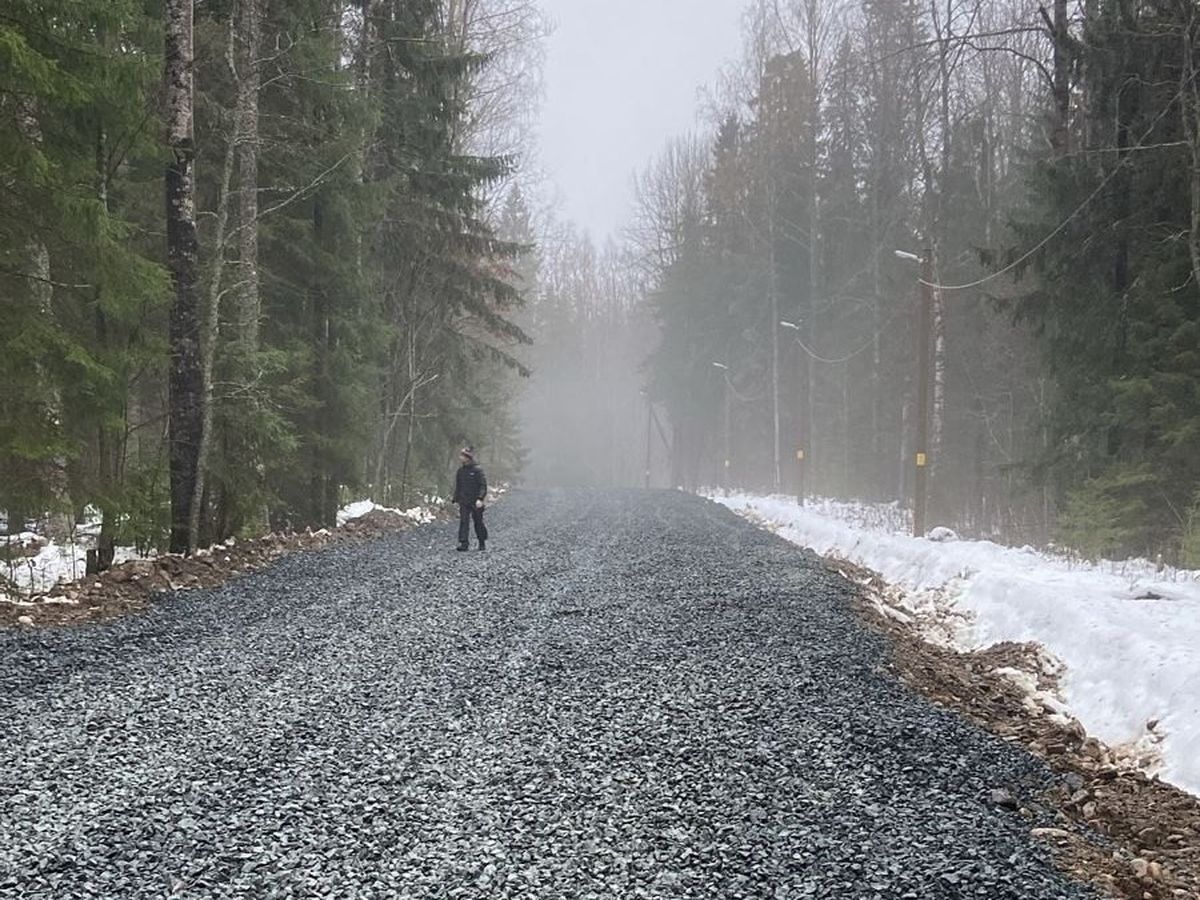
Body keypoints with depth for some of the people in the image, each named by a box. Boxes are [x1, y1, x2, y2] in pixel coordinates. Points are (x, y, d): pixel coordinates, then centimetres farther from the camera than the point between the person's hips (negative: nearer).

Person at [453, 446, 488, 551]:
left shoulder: (477, 470, -8)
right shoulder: (460, 471, 10)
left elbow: (483, 486, -11)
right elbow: (457, 487, 18)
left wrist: (480, 499, -22)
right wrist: (456, 500, 14)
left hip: (475, 502, -4)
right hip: (464, 501, 4)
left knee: (478, 523, 6)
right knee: (463, 521, -9)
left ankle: (483, 543, 22)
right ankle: (464, 543, -13)